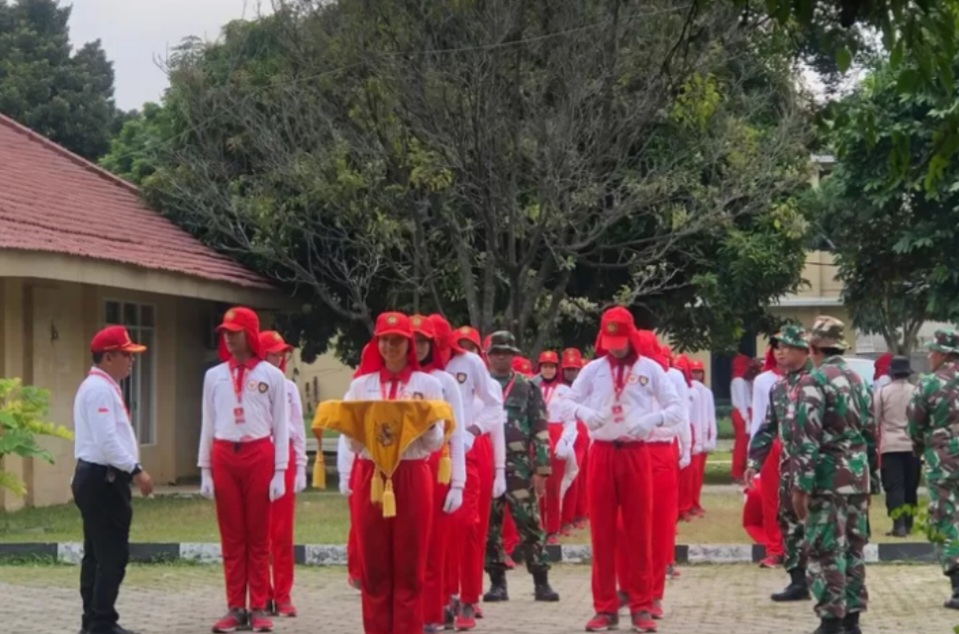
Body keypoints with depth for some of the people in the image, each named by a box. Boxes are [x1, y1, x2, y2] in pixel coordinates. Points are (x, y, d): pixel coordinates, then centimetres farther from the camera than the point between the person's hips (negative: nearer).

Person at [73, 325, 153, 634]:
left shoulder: (102, 387, 18)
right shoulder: (100, 389, -15)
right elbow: (106, 440, -23)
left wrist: (130, 470, 17)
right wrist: (136, 470, -21)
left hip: (97, 478, 11)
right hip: (102, 479, -11)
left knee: (98, 553, 12)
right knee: (112, 554, -9)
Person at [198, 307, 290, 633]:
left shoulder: (272, 376, 1)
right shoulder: (214, 376, 9)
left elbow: (281, 426, 0)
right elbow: (207, 424, 10)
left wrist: (280, 471, -5)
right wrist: (205, 469, 5)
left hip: (259, 456, -2)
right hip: (224, 457, 3)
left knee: (258, 536, 2)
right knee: (231, 536, 5)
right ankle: (235, 608, 10)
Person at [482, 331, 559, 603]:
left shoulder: (528, 387, 5)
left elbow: (540, 429, 2)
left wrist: (541, 469, -5)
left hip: (519, 465, -2)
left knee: (529, 523, -3)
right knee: (489, 525, 4)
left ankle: (541, 582, 2)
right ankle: (497, 582, 11)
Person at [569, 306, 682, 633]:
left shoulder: (650, 369, 2)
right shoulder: (593, 369, 6)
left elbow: (677, 410, 0)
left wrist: (652, 419, -20)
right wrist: (585, 413, -15)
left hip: (636, 454, -1)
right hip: (601, 454, 1)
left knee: (639, 532, 3)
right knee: (602, 532, 3)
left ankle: (641, 606, 9)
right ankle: (605, 607, 10)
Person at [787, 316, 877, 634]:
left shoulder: (813, 382, -11)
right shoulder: (858, 381, 12)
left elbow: (807, 438, -18)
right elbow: (871, 434, 15)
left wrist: (801, 485, -17)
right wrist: (872, 481, 20)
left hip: (828, 478, -7)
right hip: (858, 477, 7)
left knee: (826, 551, -3)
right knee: (853, 549, 12)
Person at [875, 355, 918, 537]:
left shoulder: (882, 392, -2)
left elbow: (874, 421, 0)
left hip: (890, 446, -2)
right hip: (913, 445, 2)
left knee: (894, 486, -3)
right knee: (911, 486, 13)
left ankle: (899, 525, -14)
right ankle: (908, 524, 17)